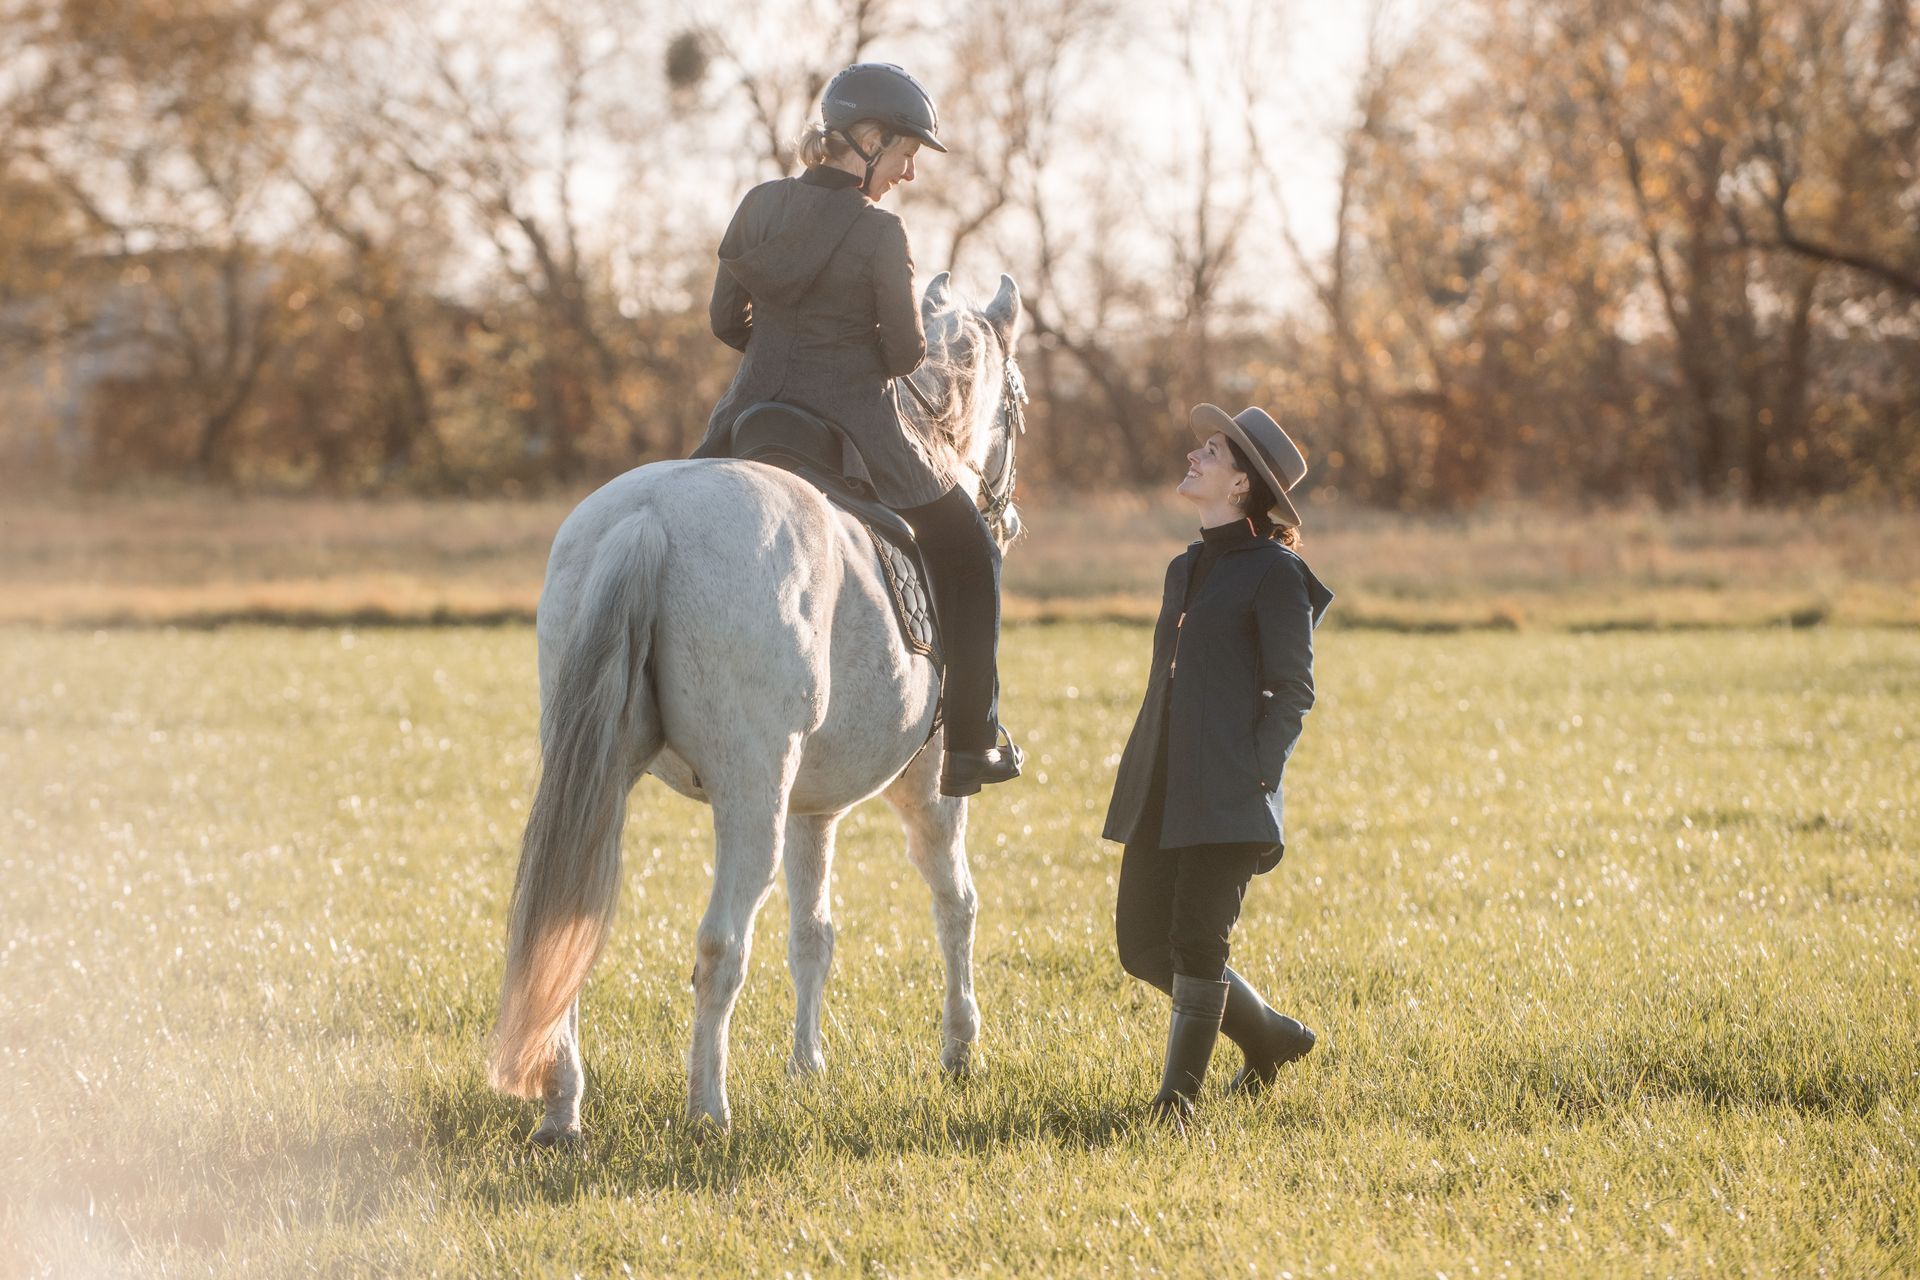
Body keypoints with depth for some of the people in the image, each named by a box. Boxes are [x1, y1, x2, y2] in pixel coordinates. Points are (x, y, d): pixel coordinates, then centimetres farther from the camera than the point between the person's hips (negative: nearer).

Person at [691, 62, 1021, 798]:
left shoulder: (760, 206, 1)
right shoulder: (879, 234, -14)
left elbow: (727, 321, 7)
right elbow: (906, 354, -10)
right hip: (854, 427, -4)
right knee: (967, 551, 16)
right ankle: (971, 743, 16)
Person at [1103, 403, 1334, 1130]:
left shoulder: (1275, 573, -6)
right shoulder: (1186, 570, 17)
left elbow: (1293, 690, -8)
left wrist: (1256, 776, -16)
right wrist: (1141, 779, 16)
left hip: (1227, 797, -8)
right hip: (1161, 792, 8)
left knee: (1196, 942, -7)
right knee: (1142, 946, 7)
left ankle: (1177, 1098, 3)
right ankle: (1268, 1037, 26)